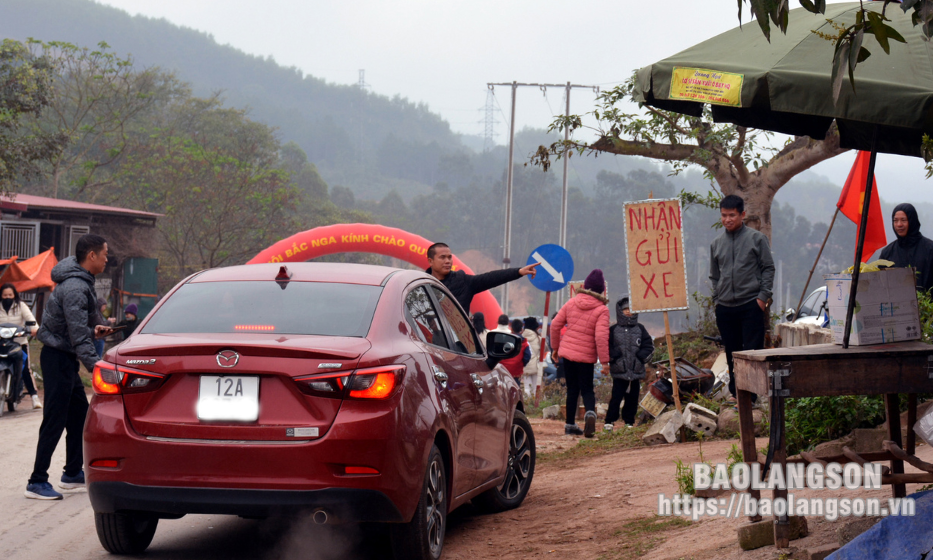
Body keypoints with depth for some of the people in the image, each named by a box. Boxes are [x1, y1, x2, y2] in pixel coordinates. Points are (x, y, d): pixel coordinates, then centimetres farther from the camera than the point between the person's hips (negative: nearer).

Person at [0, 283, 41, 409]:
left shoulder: (21, 305, 0)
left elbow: (29, 317, -12)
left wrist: (34, 328, -31)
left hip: (20, 342, -1)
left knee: (25, 370, -6)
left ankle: (34, 395, -4)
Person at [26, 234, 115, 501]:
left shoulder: (81, 282, 11)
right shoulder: (74, 288, -22)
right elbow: (78, 335, -27)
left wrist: (93, 330, 8)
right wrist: (96, 368, -31)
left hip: (65, 358, 11)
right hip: (58, 357, -11)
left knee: (80, 413, 18)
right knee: (55, 421, -7)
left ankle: (73, 473, 28)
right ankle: (37, 482, -3)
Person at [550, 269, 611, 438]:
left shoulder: (572, 303, 3)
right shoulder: (602, 310, -9)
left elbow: (555, 325, 6)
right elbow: (601, 337, -17)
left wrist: (555, 347, 17)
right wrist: (604, 361, -13)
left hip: (567, 352, 3)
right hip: (586, 356, -3)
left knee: (572, 389, 14)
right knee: (587, 389, 7)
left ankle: (570, 425, 16)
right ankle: (590, 413, -23)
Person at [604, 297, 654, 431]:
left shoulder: (640, 329, 11)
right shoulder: (613, 330, 5)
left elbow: (649, 346, 11)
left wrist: (641, 357, -4)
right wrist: (613, 357, -11)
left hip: (636, 371, 3)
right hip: (619, 371, -2)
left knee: (632, 399, 6)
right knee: (616, 397, -8)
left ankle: (629, 422, 16)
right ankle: (609, 422, -2)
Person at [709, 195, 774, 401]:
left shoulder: (757, 239, 2)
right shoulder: (716, 244, 13)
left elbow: (768, 268, 2)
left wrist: (762, 296, -7)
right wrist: (716, 299, 10)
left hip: (751, 306, -4)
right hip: (725, 307, 4)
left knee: (752, 351, -7)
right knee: (732, 352, 8)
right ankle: (735, 392, 16)